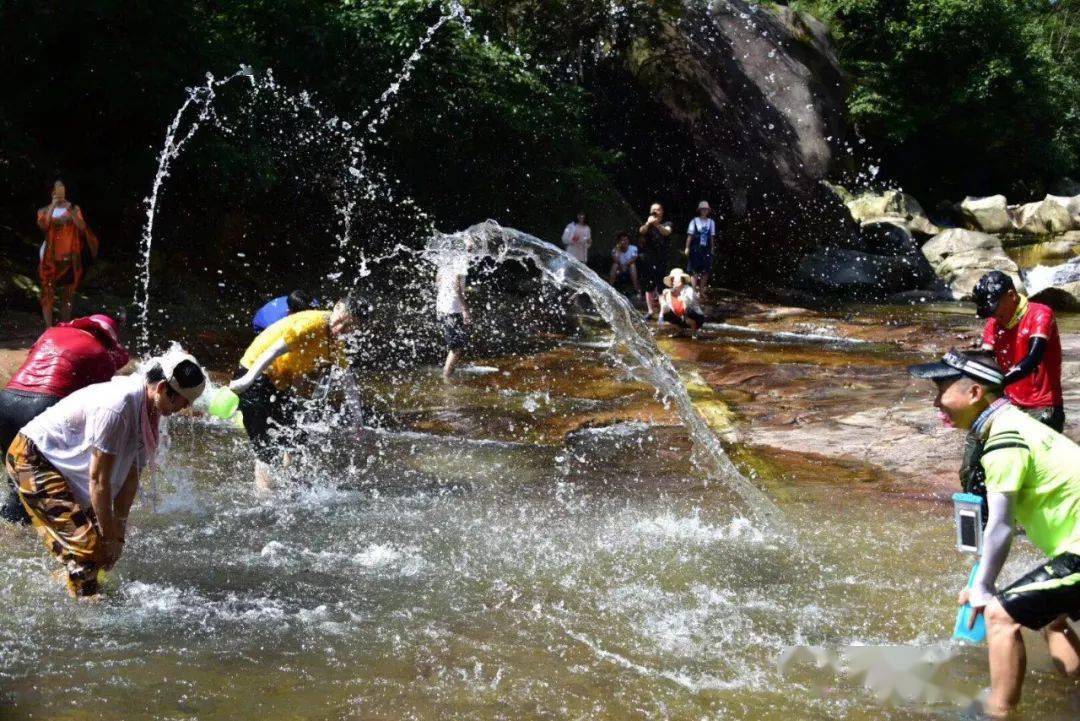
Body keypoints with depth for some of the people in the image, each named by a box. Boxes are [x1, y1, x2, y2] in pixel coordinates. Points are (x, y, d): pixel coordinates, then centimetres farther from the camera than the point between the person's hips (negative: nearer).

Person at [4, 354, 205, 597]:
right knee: (87, 545, -16)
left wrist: (118, 530, 1)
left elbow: (130, 474, 1)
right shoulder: (116, 407, -33)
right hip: (32, 458, -9)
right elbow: (98, 480, -27)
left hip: (60, 462, 9)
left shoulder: (149, 406, -5)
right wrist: (110, 537, -18)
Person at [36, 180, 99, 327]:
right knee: (48, 293, -6)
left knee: (69, 293, 6)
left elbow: (82, 227, -6)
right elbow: (43, 225, -14)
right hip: (51, 258, -1)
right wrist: (53, 206, -13)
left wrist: (70, 210, -16)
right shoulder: (45, 210, 6)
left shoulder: (74, 209, 8)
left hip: (70, 257, 1)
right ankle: (49, 328, -5)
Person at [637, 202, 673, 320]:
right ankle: (651, 311, 12)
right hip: (647, 260, 3)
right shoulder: (647, 225, 11)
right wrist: (648, 224, -35)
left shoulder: (666, 224, 6)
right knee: (648, 286, 4)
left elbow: (666, 232, -18)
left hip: (661, 260, -3)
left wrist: (657, 224, -38)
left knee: (661, 286, -10)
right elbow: (642, 231, -12)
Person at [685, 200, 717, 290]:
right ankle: (694, 291, -1)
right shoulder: (694, 221, -1)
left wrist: (711, 249, 7)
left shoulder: (711, 222, 7)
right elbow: (690, 235, -1)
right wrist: (687, 248, -5)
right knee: (695, 270, -4)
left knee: (706, 271, 2)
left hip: (706, 249, 3)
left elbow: (712, 237, 10)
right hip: (696, 249, -3)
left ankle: (701, 291, 12)